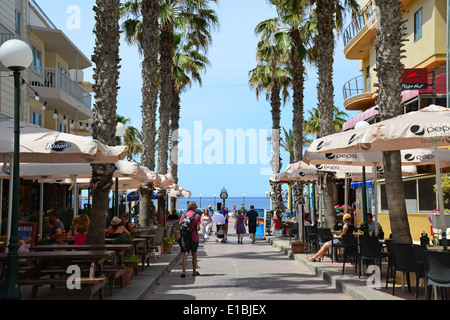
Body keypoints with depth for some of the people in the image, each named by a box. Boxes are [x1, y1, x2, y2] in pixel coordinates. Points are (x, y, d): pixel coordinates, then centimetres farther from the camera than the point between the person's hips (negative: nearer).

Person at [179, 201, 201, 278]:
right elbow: (198, 228, -12)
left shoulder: (183, 215, 2)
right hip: (194, 237, -2)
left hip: (185, 237, 2)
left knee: (185, 254, -2)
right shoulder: (196, 216, -8)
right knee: (194, 254, 13)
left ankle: (184, 271, -17)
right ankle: (194, 271, 23)